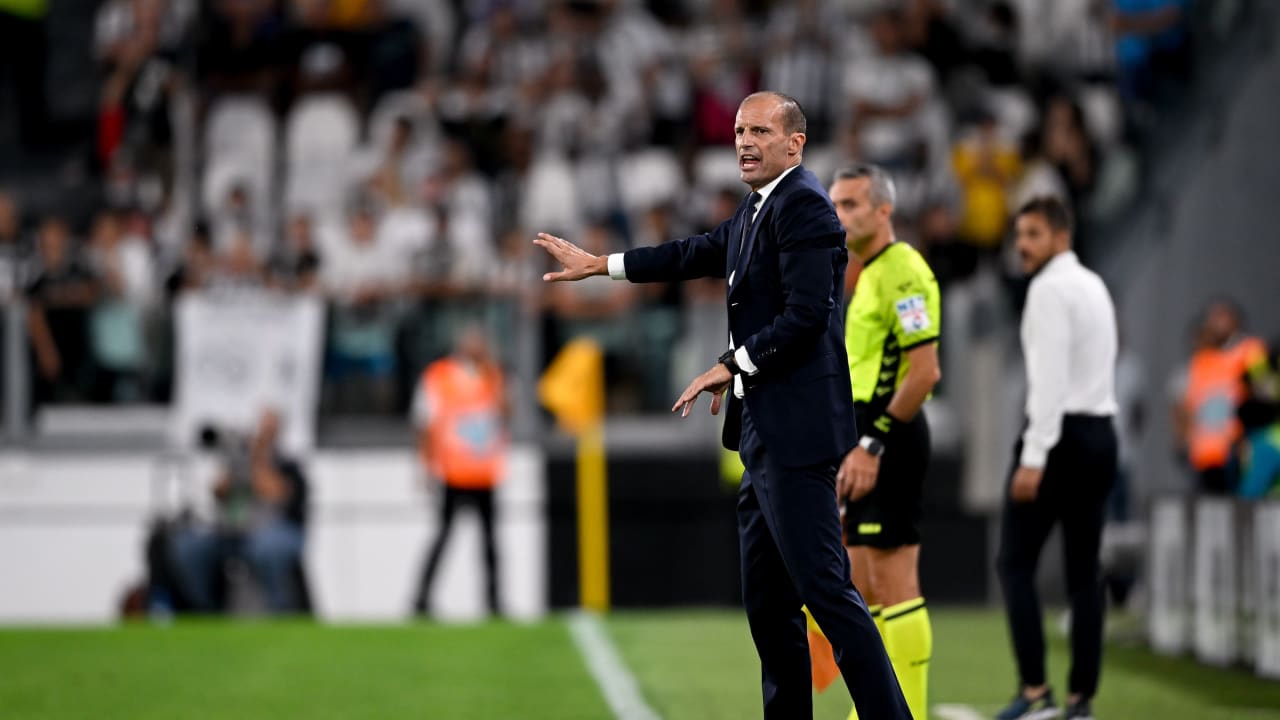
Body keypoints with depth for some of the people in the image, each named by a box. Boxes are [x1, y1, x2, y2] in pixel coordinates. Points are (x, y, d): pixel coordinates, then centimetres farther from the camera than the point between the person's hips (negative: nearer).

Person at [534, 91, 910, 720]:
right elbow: (698, 254, 32)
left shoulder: (803, 204, -11)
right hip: (765, 435, 10)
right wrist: (597, 264, 38)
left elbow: (806, 314, -19)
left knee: (825, 588, -14)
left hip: (794, 431, -10)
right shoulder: (757, 209, 18)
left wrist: (731, 367, -12)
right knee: (767, 602, 13)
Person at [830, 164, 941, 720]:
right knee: (861, 585, 11)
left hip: (889, 440, -10)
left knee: (893, 582, -9)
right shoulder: (869, 274, 18)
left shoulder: (902, 272, -13)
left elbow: (924, 371, -20)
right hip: (866, 440, 10)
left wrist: (873, 443, -20)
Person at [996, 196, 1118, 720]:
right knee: (1084, 571, 6)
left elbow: (1049, 378, -18)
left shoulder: (1050, 289, -10)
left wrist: (1034, 457, -21)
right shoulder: (1095, 285, 18)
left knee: (1015, 563, -4)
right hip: (1100, 432, 9)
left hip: (1061, 435, -9)